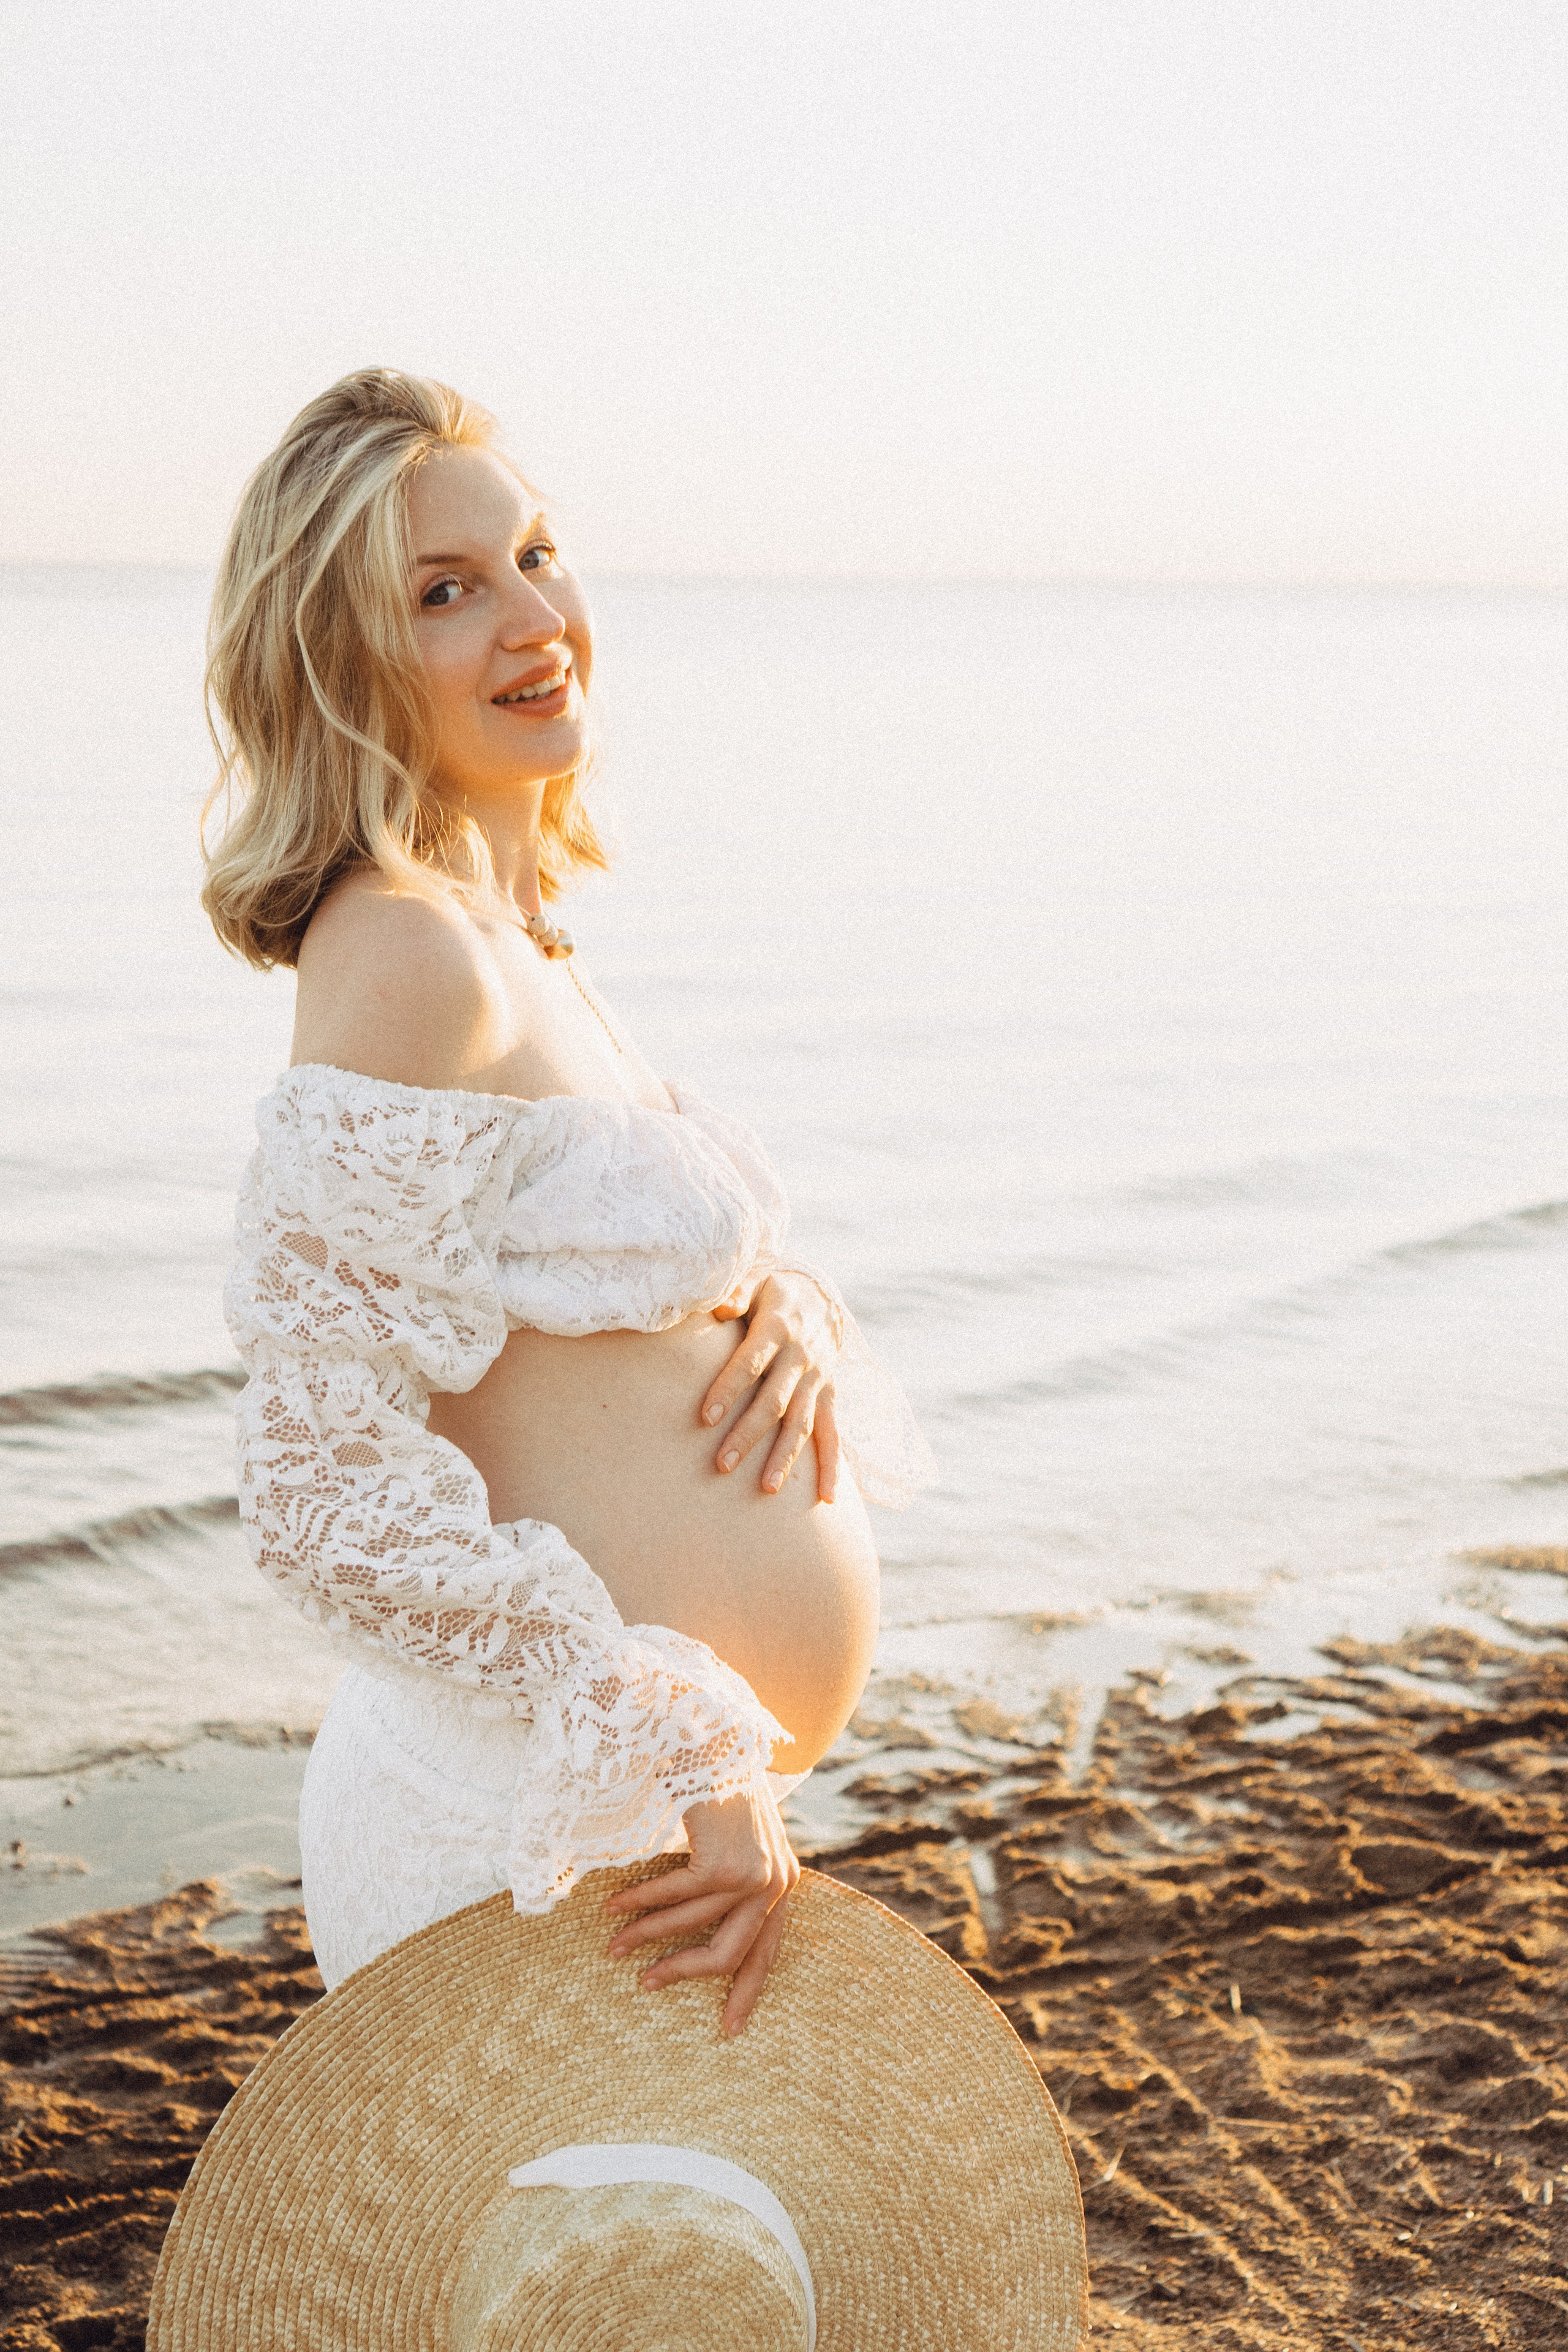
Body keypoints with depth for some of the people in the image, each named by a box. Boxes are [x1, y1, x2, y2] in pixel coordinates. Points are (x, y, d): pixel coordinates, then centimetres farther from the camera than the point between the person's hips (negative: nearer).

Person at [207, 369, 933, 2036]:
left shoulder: (516, 940, 10)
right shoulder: (405, 954, -19)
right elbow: (325, 1488, -23)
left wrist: (789, 1304, -5)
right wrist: (688, 1753, -21)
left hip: (689, 1786, 9)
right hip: (548, 1819, -9)